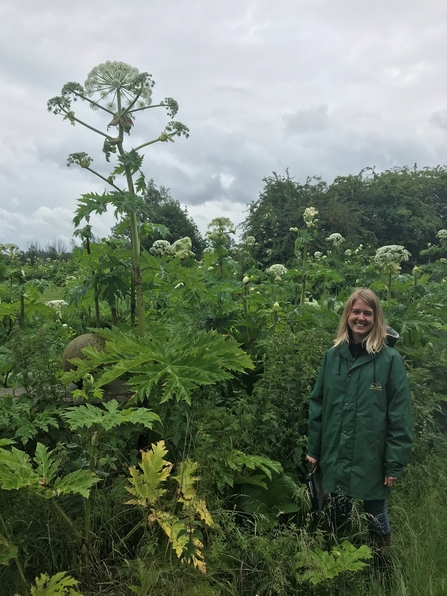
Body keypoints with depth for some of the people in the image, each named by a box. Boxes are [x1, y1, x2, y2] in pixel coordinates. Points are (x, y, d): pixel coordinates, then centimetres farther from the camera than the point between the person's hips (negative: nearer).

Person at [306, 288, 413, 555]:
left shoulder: (390, 359, -10)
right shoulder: (333, 355, 1)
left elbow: (400, 415, -9)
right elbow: (318, 404, 5)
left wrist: (395, 463, -10)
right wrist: (314, 448, 5)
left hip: (372, 458, -3)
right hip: (336, 456, 4)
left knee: (376, 519, 15)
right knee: (340, 518, 20)